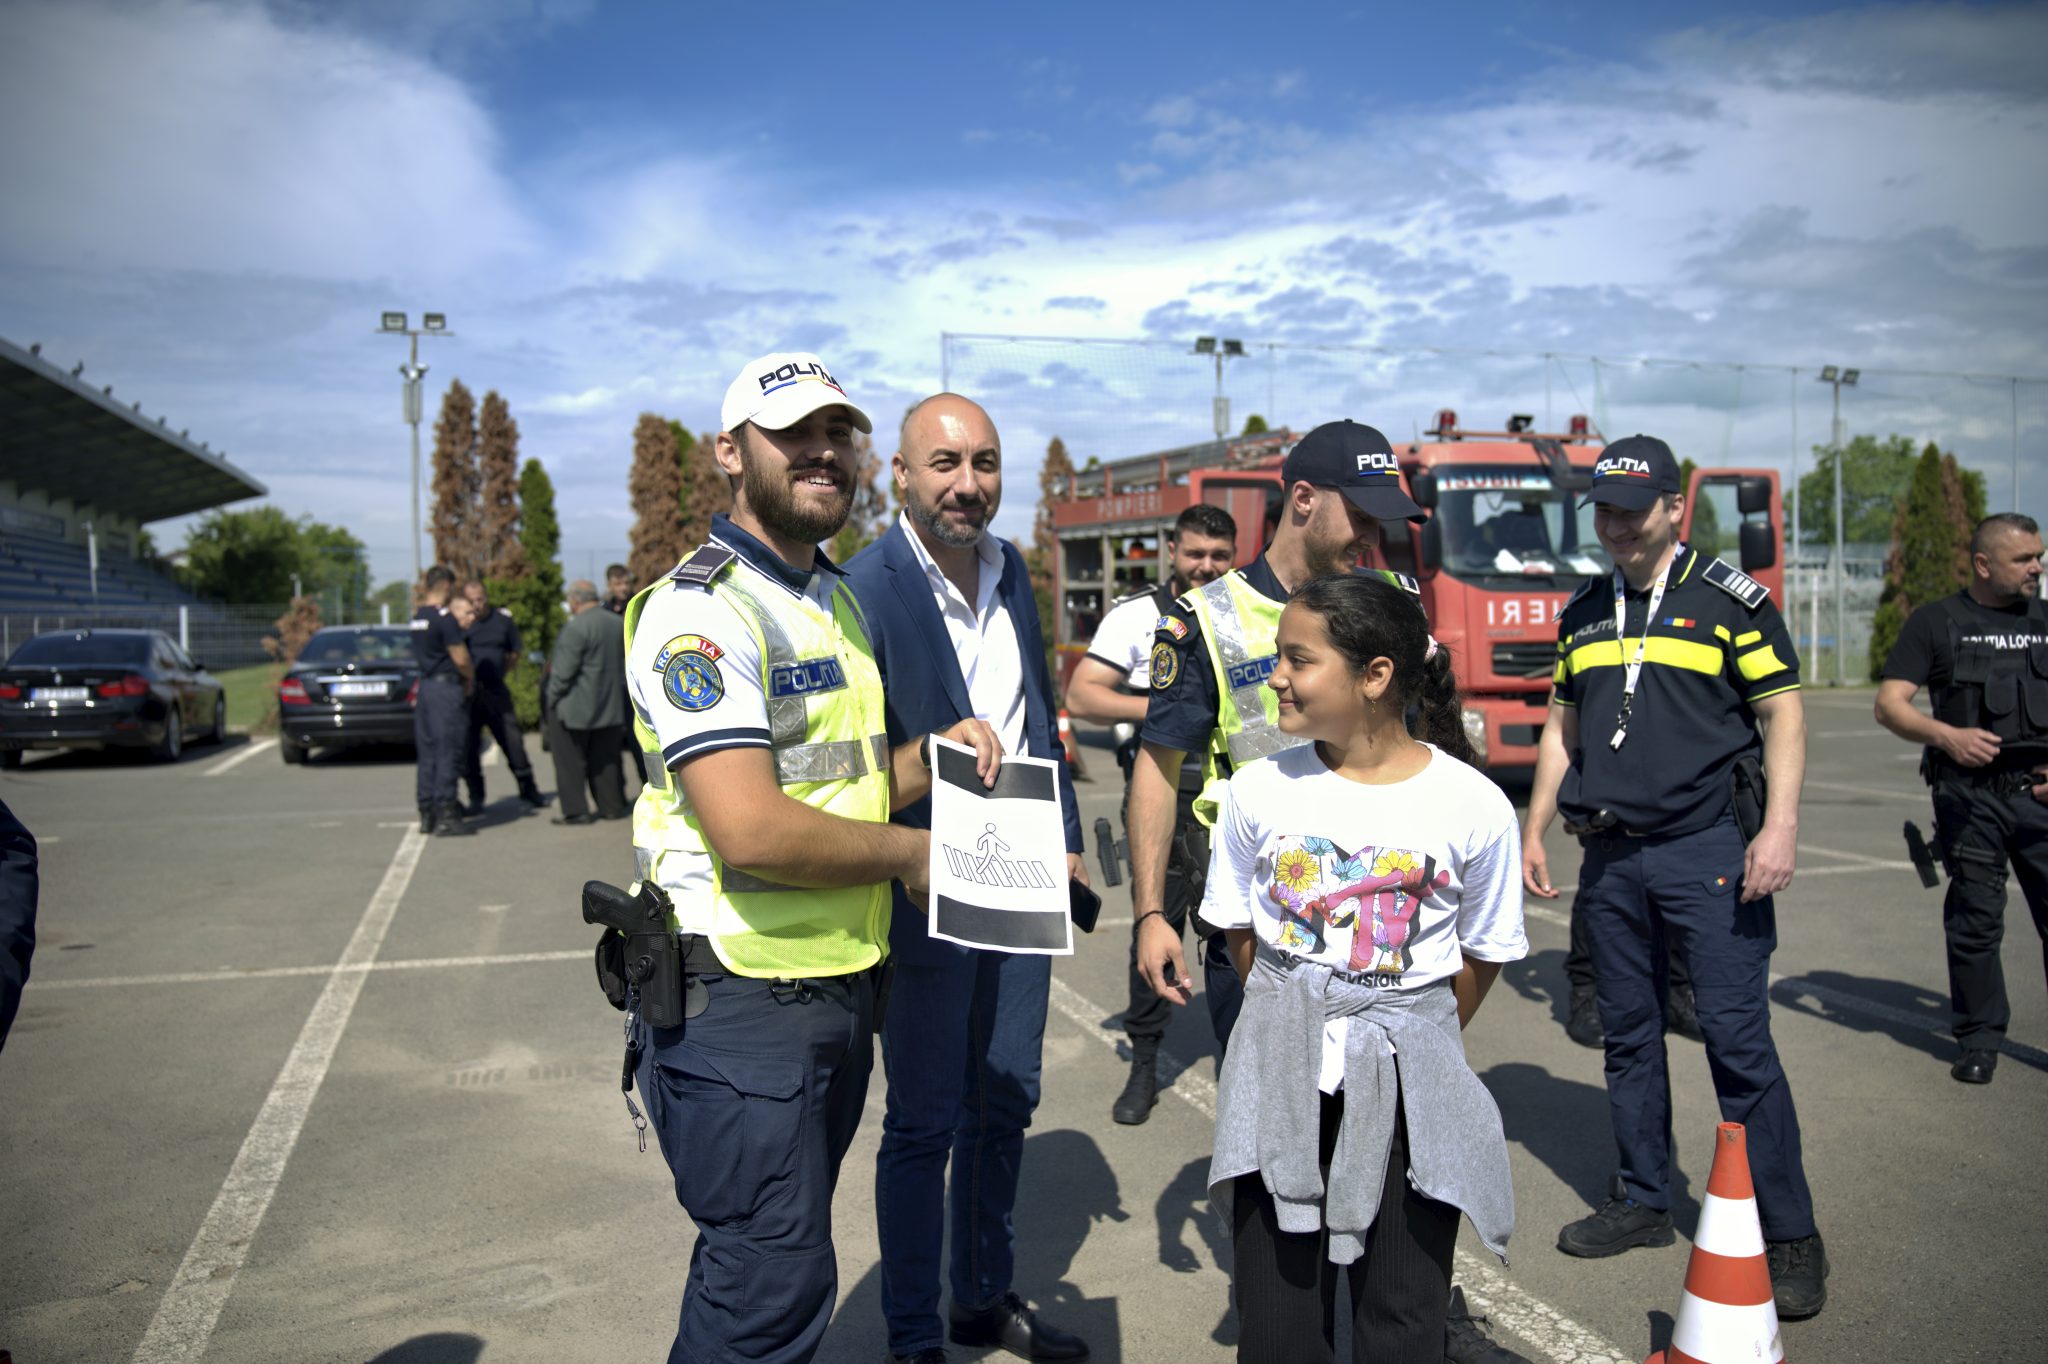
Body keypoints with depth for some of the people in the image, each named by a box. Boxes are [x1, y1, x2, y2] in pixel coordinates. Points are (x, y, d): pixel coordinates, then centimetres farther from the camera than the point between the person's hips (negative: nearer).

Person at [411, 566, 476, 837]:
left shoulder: (417, 617, 12)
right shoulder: (445, 618, -13)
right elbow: (461, 659, -13)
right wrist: (471, 679, 4)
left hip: (425, 687, 8)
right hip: (447, 688, -8)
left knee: (427, 753, 11)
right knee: (448, 752, -5)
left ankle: (427, 814, 15)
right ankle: (446, 815, -4)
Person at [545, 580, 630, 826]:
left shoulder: (576, 627, -17)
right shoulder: (618, 623, 7)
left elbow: (564, 670, -17)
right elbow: (624, 664, 15)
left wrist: (552, 695, -4)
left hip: (575, 706, -7)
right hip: (610, 704, 7)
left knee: (569, 759, 2)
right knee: (605, 757, 13)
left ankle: (575, 810, 1)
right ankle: (612, 806, 15)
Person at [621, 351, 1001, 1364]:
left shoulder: (839, 600, 14)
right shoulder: (701, 609, -17)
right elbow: (751, 829, -27)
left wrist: (924, 755, 0)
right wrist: (907, 852, -14)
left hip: (840, 990, 9)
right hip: (739, 1005, -8)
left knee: (765, 1270, 23)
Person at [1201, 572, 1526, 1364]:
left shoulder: (1474, 807, -10)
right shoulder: (1260, 790, -4)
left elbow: (1482, 955, 3)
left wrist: (1414, 1038, 5)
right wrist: (1292, 1023, 7)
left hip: (1406, 1087, -1)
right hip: (1280, 1082, 2)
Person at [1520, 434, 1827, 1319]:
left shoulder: (1729, 600, -2)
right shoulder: (1583, 613, 13)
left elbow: (1783, 715, -3)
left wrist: (1779, 827, -14)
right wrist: (1535, 829, 13)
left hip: (1707, 849, -5)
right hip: (1610, 855, 5)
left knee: (1738, 1039, -5)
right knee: (1628, 1036, 11)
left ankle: (1788, 1235, 7)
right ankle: (1644, 1202, 24)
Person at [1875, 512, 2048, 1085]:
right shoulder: (1936, 622, 6)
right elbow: (1889, 704, -1)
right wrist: (1946, 735, -18)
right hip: (1970, 795, -2)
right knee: (1974, 920, 3)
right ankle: (1980, 1039, 15)